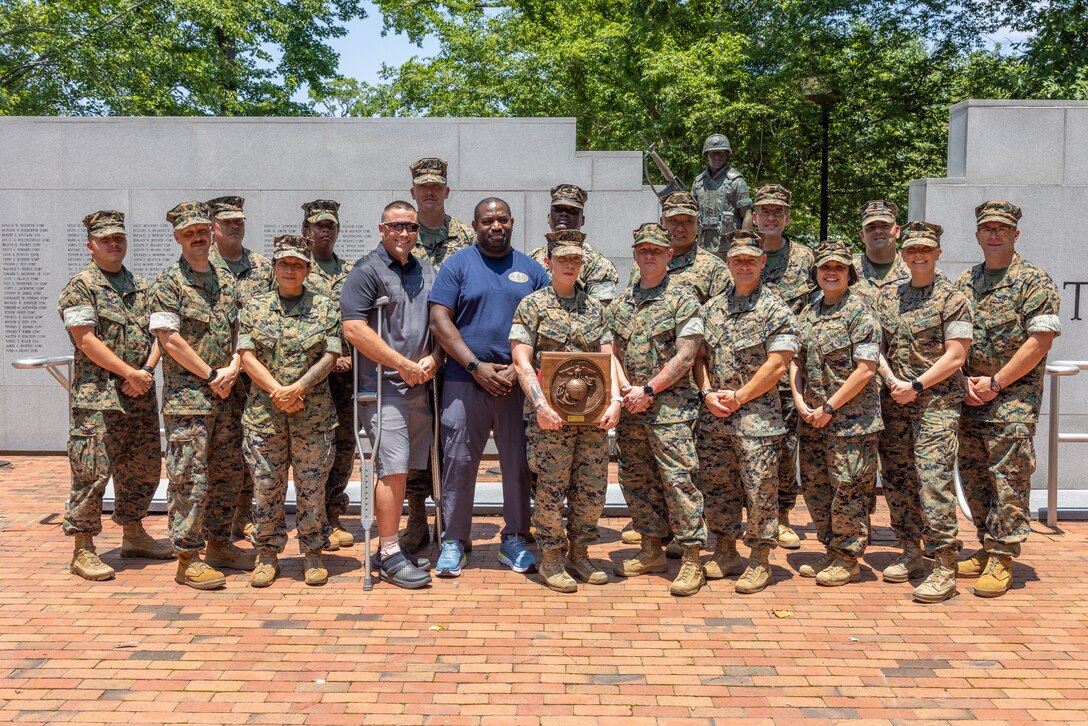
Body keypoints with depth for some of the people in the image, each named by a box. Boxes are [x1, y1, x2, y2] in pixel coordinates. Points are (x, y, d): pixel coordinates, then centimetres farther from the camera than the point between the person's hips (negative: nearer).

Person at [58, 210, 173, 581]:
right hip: (98, 396, -6)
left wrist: (147, 370, -6)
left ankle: (133, 535, 28)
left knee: (143, 468, 13)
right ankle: (83, 550, 3)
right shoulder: (80, 286, -3)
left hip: (142, 396, 7)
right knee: (93, 471, -6)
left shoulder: (141, 286, 16)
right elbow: (86, 340, -12)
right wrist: (131, 373, -14)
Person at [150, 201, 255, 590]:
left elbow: (241, 331, 15)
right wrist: (211, 375, -11)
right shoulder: (168, 281, -4)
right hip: (188, 395, -6)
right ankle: (188, 559, 4)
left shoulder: (227, 279, 14)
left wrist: (234, 367, -3)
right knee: (190, 478, -4)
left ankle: (219, 543, 26)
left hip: (227, 395, 7)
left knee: (228, 473, 12)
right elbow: (169, 338, -12)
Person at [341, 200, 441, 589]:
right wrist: (404, 365, -14)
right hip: (383, 386, -7)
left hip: (420, 386, 7)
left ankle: (390, 545, 21)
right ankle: (389, 556, 0)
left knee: (405, 469, 10)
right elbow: (354, 328, -14)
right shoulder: (367, 271, -5)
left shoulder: (426, 271, 17)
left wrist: (434, 359, 1)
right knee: (393, 469, -9)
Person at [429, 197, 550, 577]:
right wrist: (476, 367, -12)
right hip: (465, 382, -2)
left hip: (519, 384, 2)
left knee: (519, 463, 6)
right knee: (459, 463, 0)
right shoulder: (457, 265, 5)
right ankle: (453, 542, 12)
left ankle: (515, 539, 19)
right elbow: (439, 320, -3)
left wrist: (521, 367, -6)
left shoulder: (531, 269, 12)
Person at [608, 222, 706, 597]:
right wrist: (626, 389, -4)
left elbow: (685, 357, -9)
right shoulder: (620, 302, 15)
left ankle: (691, 559, -2)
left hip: (669, 404, -6)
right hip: (630, 407, 6)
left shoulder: (683, 299, -2)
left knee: (677, 479, -8)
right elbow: (613, 351, 13)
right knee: (635, 479, 11)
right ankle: (651, 551, 24)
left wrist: (647, 390, -13)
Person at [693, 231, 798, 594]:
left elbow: (777, 365, -11)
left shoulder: (775, 309, -4)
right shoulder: (712, 307, 12)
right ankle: (726, 552, 26)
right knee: (715, 486, 12)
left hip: (756, 415, -5)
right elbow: (700, 356, 13)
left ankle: (760, 561, 11)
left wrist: (738, 397, -11)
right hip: (712, 416, 6)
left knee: (760, 489, -1)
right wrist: (708, 393, -3)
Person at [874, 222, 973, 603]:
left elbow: (955, 356, -8)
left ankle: (944, 568, -6)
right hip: (893, 402, 5)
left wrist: (916, 386, -13)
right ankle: (910, 553, 23)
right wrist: (891, 380, -6)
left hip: (936, 404, -5)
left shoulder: (952, 298, -2)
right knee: (897, 482, 9)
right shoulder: (887, 295, 12)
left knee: (933, 482, -11)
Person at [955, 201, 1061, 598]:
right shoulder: (965, 282, 13)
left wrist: (995, 382, -13)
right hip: (970, 399, 6)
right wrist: (965, 380, -1)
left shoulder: (1035, 281, -4)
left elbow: (1040, 341, -11)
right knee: (973, 476, 10)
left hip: (1013, 399, -6)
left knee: (1009, 479, -5)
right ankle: (987, 548, 23)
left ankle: (1002, 559, 1)